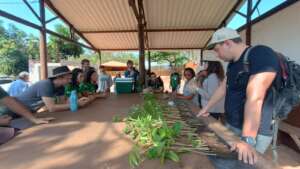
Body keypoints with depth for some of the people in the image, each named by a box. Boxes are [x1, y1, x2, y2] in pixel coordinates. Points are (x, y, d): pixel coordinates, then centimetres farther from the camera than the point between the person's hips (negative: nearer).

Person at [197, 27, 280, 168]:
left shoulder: (261, 54, -17)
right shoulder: (232, 63, 10)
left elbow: (255, 98, -28)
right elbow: (223, 88, 18)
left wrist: (247, 140, -32)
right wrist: (206, 108, 24)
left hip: (254, 133, -7)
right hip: (231, 126, 8)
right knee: (215, 158, 10)